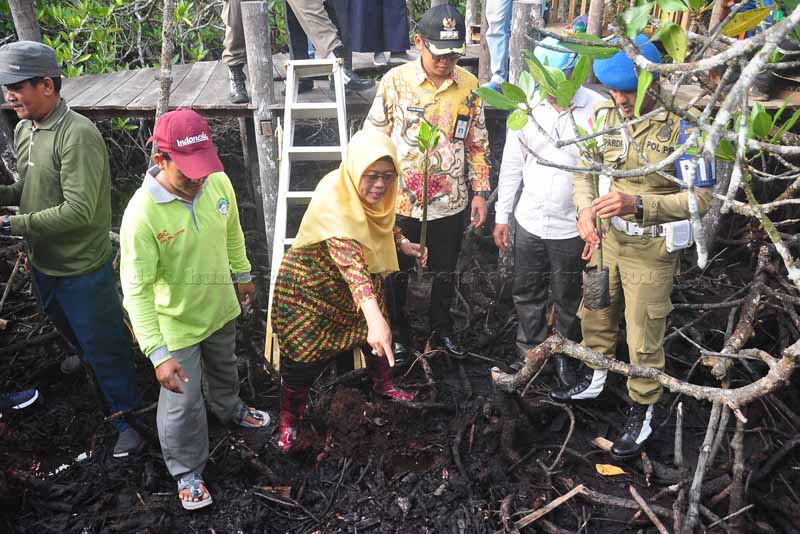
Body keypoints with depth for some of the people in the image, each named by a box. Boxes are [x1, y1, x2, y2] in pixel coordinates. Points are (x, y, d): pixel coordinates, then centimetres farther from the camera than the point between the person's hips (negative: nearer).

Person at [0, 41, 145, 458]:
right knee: (73, 335, 28)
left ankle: (129, 418, 24)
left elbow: (78, 211, -27)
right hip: (43, 264, 8)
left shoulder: (78, 134, -23)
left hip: (82, 270, -8)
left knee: (104, 348, 6)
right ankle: (89, 364, 55)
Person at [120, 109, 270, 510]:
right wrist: (158, 354, -32)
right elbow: (136, 291, -28)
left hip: (221, 306, 5)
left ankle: (229, 409, 64)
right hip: (176, 324, -5)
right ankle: (188, 472, 37)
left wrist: (242, 274, 16)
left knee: (224, 369, 32)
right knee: (183, 403, 10)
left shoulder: (218, 181, -17)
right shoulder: (142, 214, -32)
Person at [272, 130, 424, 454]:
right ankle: (289, 418, 29)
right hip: (310, 283, -7)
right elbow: (349, 260, -52)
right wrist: (374, 316, -61)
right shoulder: (333, 200, -38)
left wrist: (402, 243, 3)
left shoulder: (371, 192, -14)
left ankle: (382, 384, 49)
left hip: (358, 279, 7)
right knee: (305, 354, 2)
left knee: (377, 332, 19)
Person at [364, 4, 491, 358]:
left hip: (450, 202, 2)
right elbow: (373, 137, -4)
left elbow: (478, 145, 6)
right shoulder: (396, 80, -10)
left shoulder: (469, 86, -3)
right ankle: (397, 331, 38)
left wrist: (480, 192, 3)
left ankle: (442, 328, 41)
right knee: (395, 271, 15)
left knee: (445, 271, 18)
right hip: (401, 199, -2)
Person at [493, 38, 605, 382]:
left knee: (567, 298, 17)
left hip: (572, 227, -3)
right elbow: (511, 166, 4)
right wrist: (501, 216, 6)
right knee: (527, 294, 19)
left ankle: (564, 353, 41)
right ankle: (529, 351, 41)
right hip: (529, 223, 3)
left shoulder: (597, 110, -15)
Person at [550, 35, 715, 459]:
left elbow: (702, 197, -20)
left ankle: (641, 413, 30)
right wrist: (585, 209, -19)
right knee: (595, 314, 22)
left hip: (651, 248, -5)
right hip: (606, 235, 5)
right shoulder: (605, 115, -5)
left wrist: (638, 205, -34)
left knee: (643, 338, 8)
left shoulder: (682, 126, -20)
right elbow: (585, 171, 2)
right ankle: (593, 379, 48)